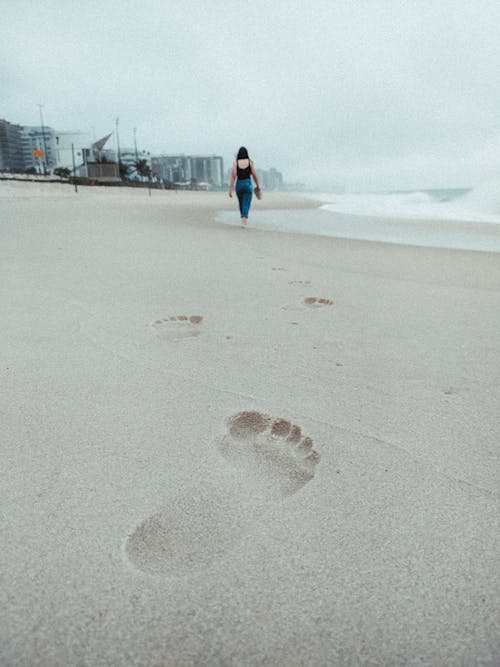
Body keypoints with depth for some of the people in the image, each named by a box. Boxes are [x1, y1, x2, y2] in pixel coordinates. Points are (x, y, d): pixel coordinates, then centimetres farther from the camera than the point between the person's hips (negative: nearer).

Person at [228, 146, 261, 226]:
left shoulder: (236, 163, -3)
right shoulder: (250, 162, -2)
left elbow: (233, 176, -8)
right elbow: (254, 175, -1)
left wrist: (230, 189, -6)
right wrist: (258, 186, 13)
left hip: (239, 184, 2)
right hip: (248, 184, -1)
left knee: (241, 204, 20)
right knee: (246, 204, -3)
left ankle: (243, 219, 33)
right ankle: (244, 219, -24)